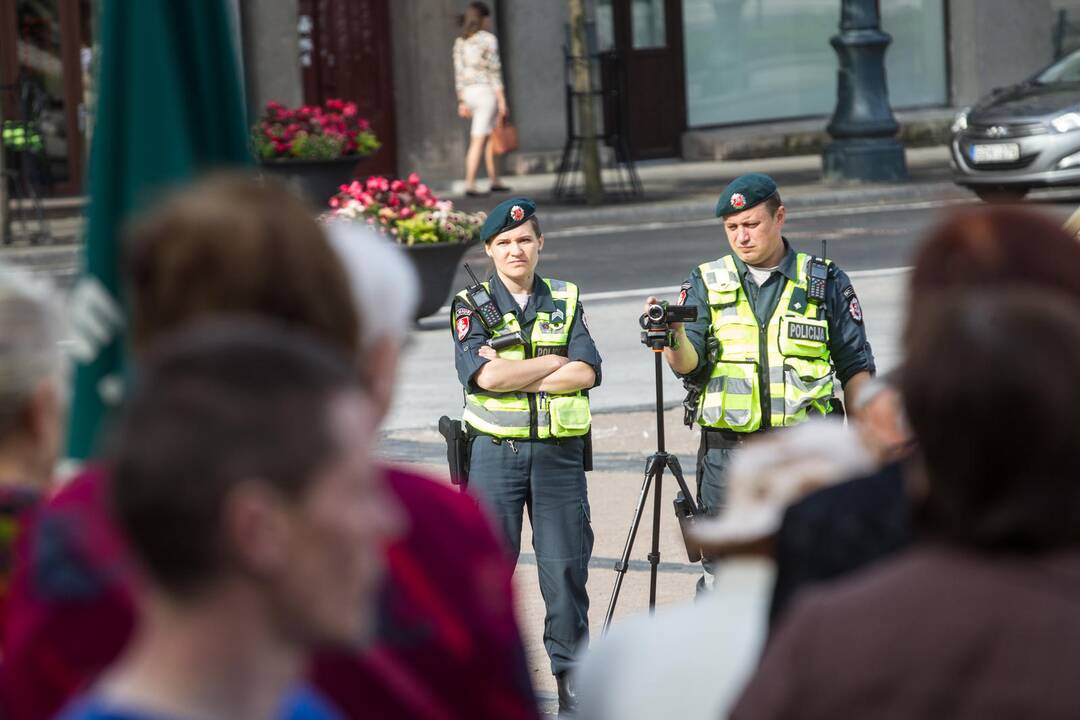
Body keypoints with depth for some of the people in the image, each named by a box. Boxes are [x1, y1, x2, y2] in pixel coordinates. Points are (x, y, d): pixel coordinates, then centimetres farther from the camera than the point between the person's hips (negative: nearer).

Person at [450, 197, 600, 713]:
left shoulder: (565, 302, 9)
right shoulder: (471, 307, 3)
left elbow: (586, 373, -5)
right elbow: (485, 374, -14)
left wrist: (514, 375, -12)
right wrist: (556, 361, -7)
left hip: (559, 452, 2)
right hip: (496, 452, -2)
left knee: (566, 566, 2)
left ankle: (571, 673, 10)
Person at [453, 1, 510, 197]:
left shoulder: (460, 42, 10)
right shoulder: (488, 39, -10)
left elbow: (459, 74, 10)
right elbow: (494, 71, -13)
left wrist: (462, 102, 14)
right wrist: (502, 102, -11)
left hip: (469, 93, 7)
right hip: (486, 91, -7)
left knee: (491, 136, 19)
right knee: (478, 140, -8)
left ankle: (494, 181, 21)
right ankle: (470, 185, -13)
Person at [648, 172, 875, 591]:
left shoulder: (825, 282, 6)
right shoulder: (707, 284, 8)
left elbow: (856, 367, 10)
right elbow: (690, 366, -3)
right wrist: (674, 336, -25)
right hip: (727, 452, 1)